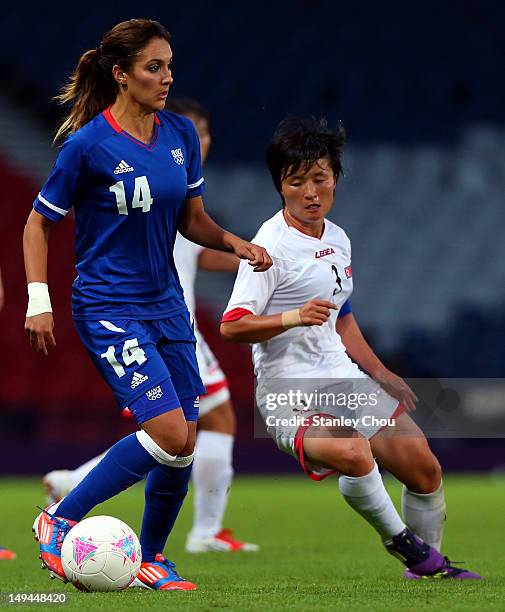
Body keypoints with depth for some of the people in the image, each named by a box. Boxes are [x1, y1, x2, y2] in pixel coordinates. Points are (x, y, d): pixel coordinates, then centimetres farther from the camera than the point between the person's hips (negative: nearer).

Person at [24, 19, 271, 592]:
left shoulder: (180, 134, 4)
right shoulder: (88, 144, -13)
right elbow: (38, 223, -4)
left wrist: (236, 244, -3)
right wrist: (39, 301, -12)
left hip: (166, 304, 6)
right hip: (108, 308, -6)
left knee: (183, 445, 3)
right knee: (169, 434, -18)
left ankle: (151, 557, 23)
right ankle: (59, 522, -3)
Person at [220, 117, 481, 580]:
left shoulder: (337, 239, 12)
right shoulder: (271, 246, -13)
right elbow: (232, 326, -20)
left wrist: (380, 373, 21)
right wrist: (293, 317, -33)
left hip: (343, 380, 8)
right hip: (288, 390, -8)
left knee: (424, 469, 5)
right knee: (353, 454, -35)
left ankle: (428, 565, 28)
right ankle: (401, 539, -9)